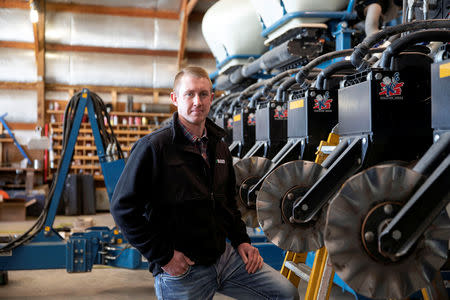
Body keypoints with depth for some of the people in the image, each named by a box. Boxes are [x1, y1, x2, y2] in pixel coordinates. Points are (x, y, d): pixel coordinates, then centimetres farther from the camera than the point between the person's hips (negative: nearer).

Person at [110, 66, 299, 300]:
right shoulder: (153, 147, -13)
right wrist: (163, 256, -16)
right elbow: (123, 207, -15)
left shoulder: (219, 148, 10)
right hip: (180, 270, -6)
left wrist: (241, 240, 10)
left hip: (224, 255, 6)